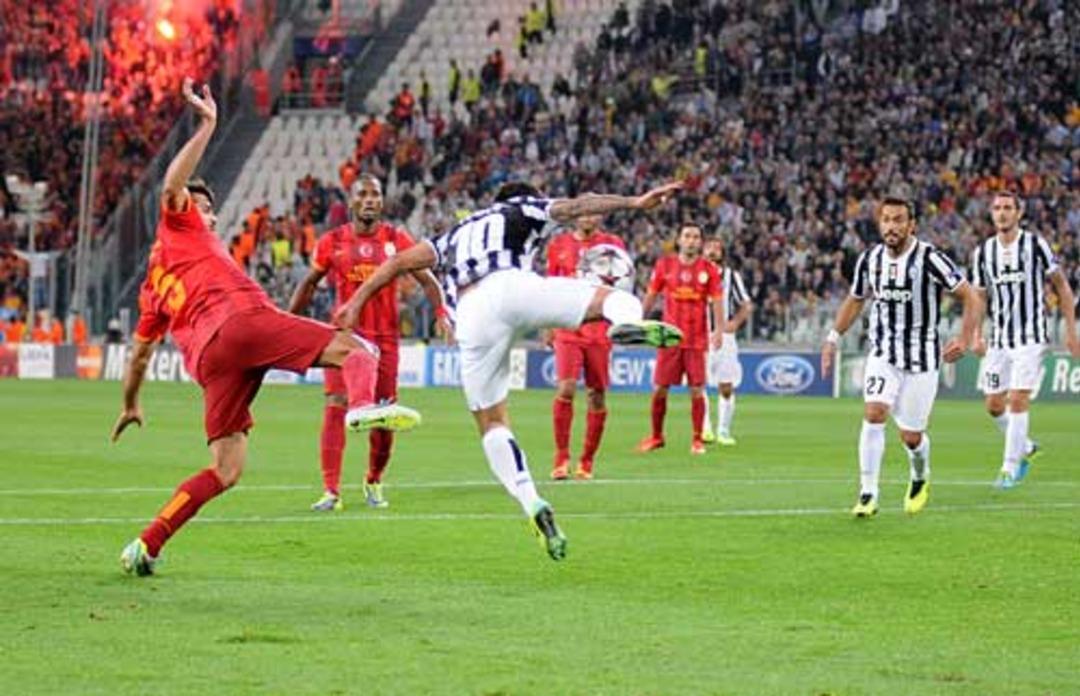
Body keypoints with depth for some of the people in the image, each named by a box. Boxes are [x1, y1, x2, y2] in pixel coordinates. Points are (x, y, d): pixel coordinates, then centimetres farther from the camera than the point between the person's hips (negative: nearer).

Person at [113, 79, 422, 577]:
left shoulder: (152, 287, 35)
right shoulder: (178, 227, 19)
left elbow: (140, 352, 38)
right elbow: (173, 184, -2)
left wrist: (130, 405, 49)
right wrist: (206, 126, 0)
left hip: (207, 358, 7)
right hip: (240, 320, -7)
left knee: (225, 471, 9)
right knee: (355, 349, -12)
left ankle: (144, 547, 0)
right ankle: (362, 404, -50)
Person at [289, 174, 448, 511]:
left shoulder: (396, 240, 2)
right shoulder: (332, 242, 3)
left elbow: (426, 279, 3)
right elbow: (309, 283, 15)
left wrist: (441, 311, -14)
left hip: (385, 337, 1)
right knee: (336, 407, -13)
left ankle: (374, 482, 26)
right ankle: (331, 491, -13)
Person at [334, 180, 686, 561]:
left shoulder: (458, 234, 40)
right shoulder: (525, 210, 31)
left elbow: (400, 261, 33)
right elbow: (576, 206, 16)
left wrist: (357, 302, 34)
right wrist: (636, 203, 10)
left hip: (471, 314, 3)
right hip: (513, 287, -3)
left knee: (492, 424, 12)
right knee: (615, 299, 0)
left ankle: (531, 502, -9)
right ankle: (628, 323, -38)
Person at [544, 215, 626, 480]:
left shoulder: (613, 245, 5)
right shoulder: (558, 245, 8)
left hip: (599, 330, 0)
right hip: (568, 328, 0)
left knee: (597, 396, 1)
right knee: (565, 388, -14)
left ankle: (587, 461, 10)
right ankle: (561, 457, -7)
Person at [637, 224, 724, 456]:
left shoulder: (708, 269, 2)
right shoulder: (664, 265, 4)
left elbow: (716, 301, 1)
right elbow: (650, 297, 11)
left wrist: (719, 329, -10)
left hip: (697, 339, -1)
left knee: (697, 390, -3)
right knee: (660, 389, 2)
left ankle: (697, 439, 6)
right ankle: (656, 436, 17)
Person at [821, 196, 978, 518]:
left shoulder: (930, 259, -14)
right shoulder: (870, 259, 0)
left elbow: (970, 297, -10)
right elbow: (855, 300, 19)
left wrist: (965, 339, -20)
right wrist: (834, 337, 11)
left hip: (922, 358, -3)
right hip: (883, 354, 3)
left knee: (911, 437, 2)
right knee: (873, 414, -20)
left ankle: (920, 478, 37)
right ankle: (868, 495, -16)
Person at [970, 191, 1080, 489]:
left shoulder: (1035, 244, -6)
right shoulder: (983, 252, 5)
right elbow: (978, 297, 14)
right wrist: (976, 336, 2)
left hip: (1031, 338, -5)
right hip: (999, 339, 5)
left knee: (1018, 400, -13)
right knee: (994, 404, 4)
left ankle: (1009, 468, -6)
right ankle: (1026, 447, 30)